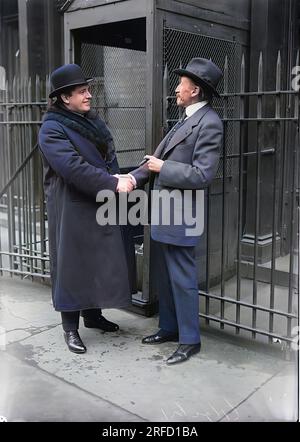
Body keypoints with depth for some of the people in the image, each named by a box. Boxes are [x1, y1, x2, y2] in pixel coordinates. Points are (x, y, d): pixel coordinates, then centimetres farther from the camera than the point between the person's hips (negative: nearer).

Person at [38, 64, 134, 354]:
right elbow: (74, 168, -25)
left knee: (101, 262, 14)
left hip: (100, 206, 8)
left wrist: (117, 178, -3)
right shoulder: (52, 129, -14)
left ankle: (93, 315, 33)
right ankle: (70, 328, 16)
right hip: (72, 210, -7)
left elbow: (109, 156, 15)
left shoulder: (92, 120, 10)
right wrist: (113, 184, -25)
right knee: (72, 264, 3)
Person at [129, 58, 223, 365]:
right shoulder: (186, 120, 14)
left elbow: (202, 175, -21)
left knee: (182, 279, 2)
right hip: (163, 213, 9)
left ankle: (190, 340, 17)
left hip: (179, 216, -9)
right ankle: (169, 328, 33)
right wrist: (134, 177, -1)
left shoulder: (209, 123, -15)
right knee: (164, 276, 18)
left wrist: (163, 168, -13)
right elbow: (160, 158, 14)